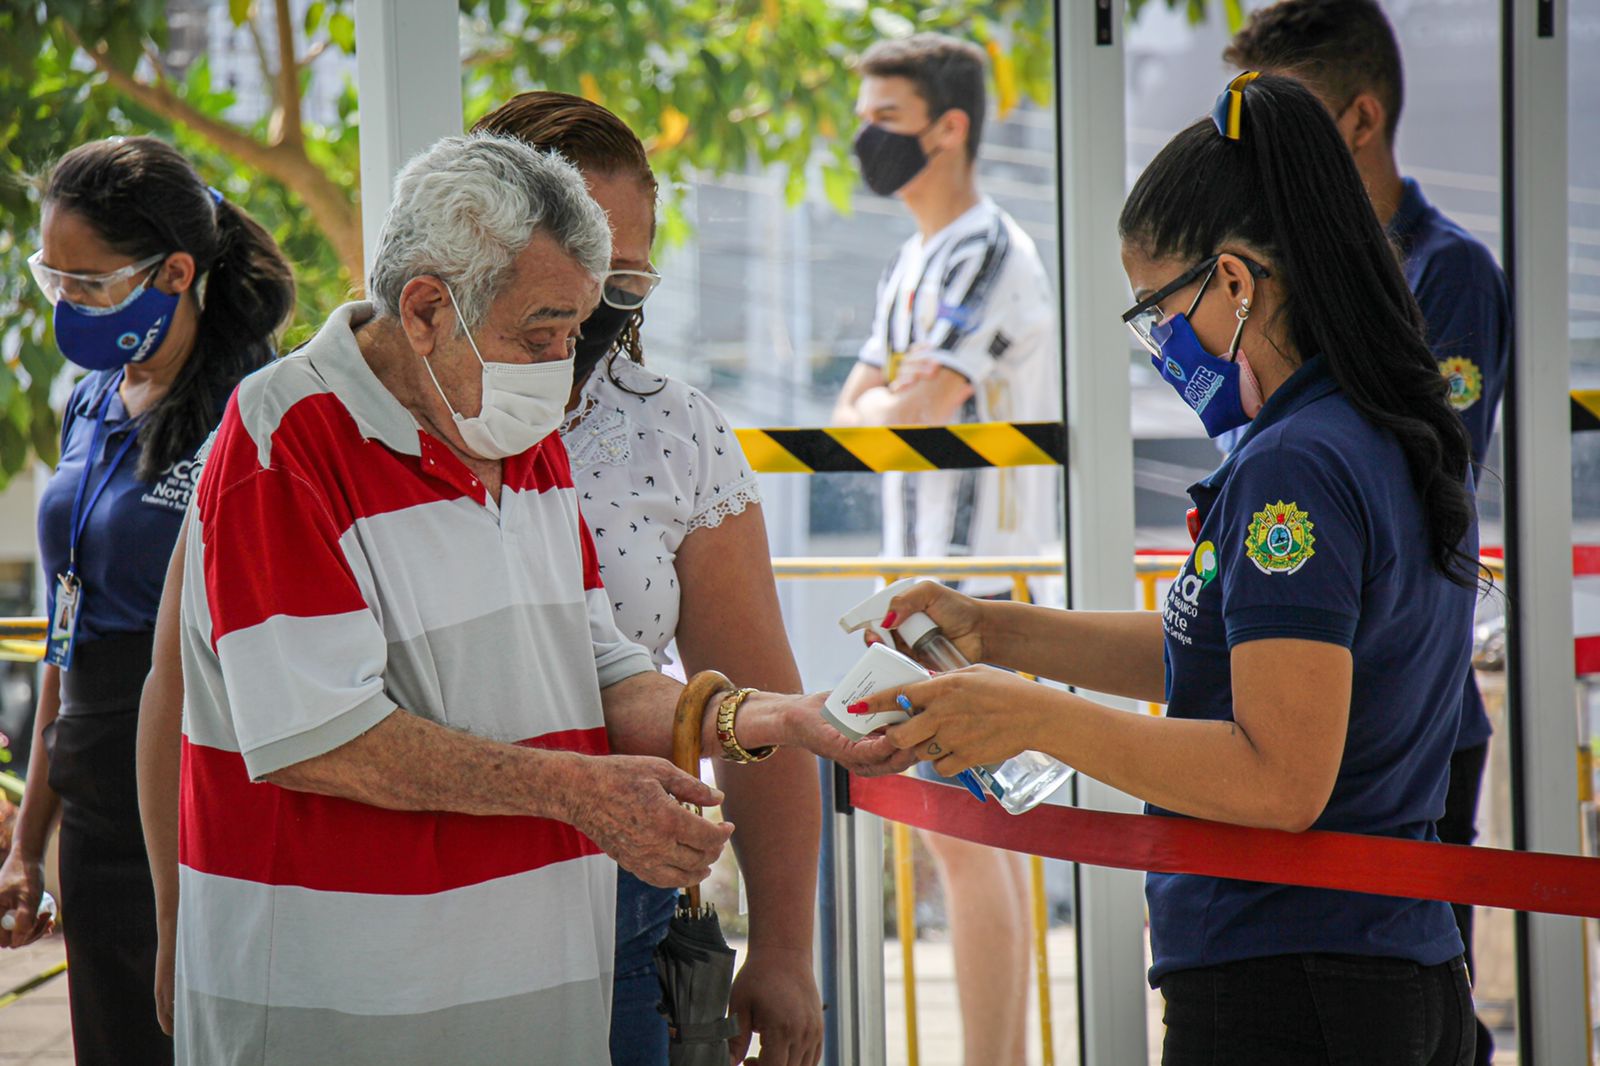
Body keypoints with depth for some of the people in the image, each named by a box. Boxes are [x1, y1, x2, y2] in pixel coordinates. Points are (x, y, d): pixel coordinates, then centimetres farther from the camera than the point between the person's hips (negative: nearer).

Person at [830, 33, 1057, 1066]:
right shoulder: (917, 262, 18)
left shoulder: (990, 256, -12)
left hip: (977, 588, -10)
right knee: (980, 834, 11)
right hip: (931, 585, 10)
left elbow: (912, 418, -21)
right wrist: (891, 398, -4)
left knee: (964, 835, -10)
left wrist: (890, 405, 0)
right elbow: (853, 416, 16)